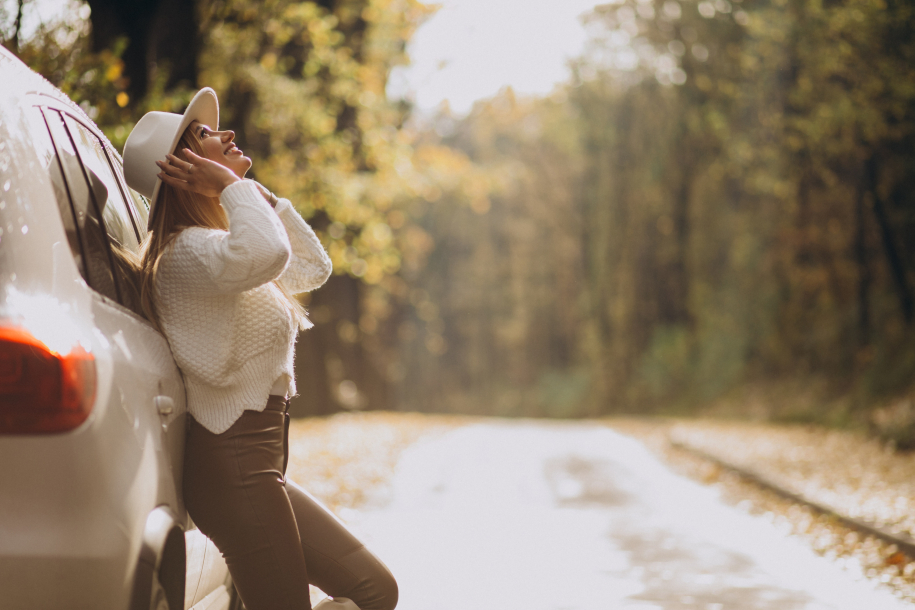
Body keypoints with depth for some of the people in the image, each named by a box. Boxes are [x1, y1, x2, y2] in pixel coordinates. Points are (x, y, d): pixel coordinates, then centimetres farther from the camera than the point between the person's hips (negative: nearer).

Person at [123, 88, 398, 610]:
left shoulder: (221, 243, 17)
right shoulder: (187, 250, -16)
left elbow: (313, 266, 25)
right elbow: (269, 253, -37)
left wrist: (260, 194, 15)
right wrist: (231, 184, -19)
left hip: (260, 468, 10)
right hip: (231, 466, -10)